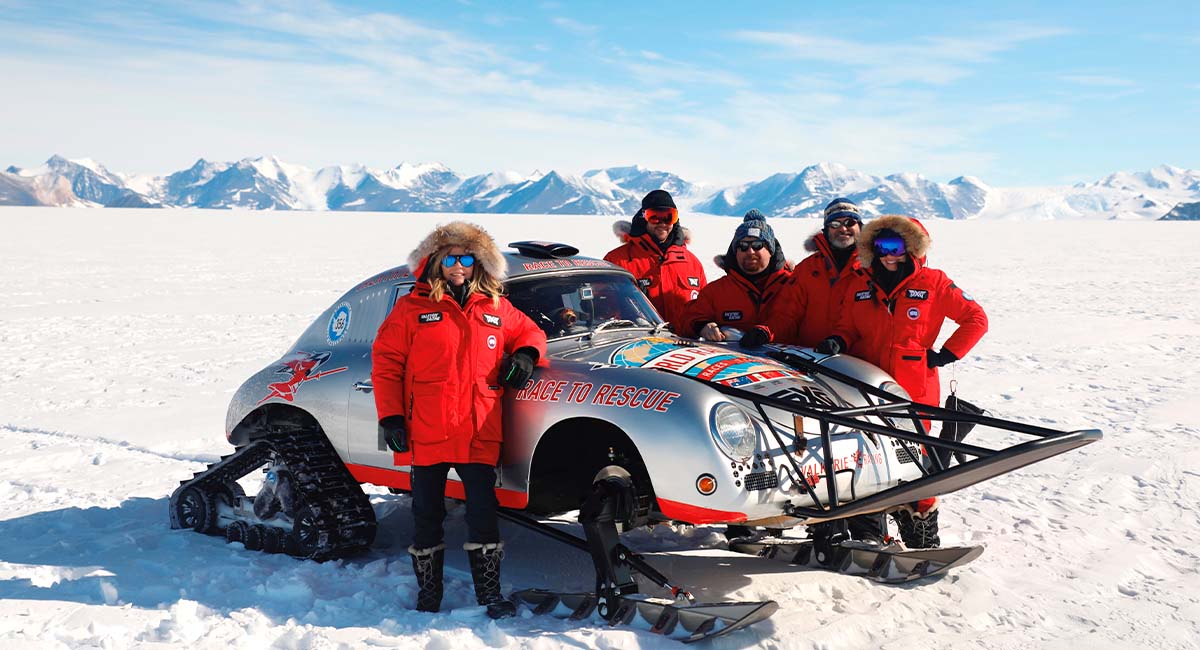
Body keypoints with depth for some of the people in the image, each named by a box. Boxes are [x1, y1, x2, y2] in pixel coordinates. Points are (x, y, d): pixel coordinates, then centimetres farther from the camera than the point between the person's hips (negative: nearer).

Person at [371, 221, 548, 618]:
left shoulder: (497, 309, 11)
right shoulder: (413, 308, 3)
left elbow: (529, 332, 25)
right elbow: (386, 363, 2)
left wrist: (526, 355, 1)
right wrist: (390, 417, -5)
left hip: (480, 434, 2)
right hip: (427, 434, -1)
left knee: (483, 512, 2)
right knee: (428, 515, 8)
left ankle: (489, 593, 12)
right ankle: (428, 594, 22)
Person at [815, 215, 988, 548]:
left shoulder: (933, 283, 1)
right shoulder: (860, 286, 11)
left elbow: (976, 319, 4)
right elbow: (847, 327, 17)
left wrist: (944, 355, -3)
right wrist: (836, 342, -6)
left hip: (914, 391, -3)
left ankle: (923, 537, 12)